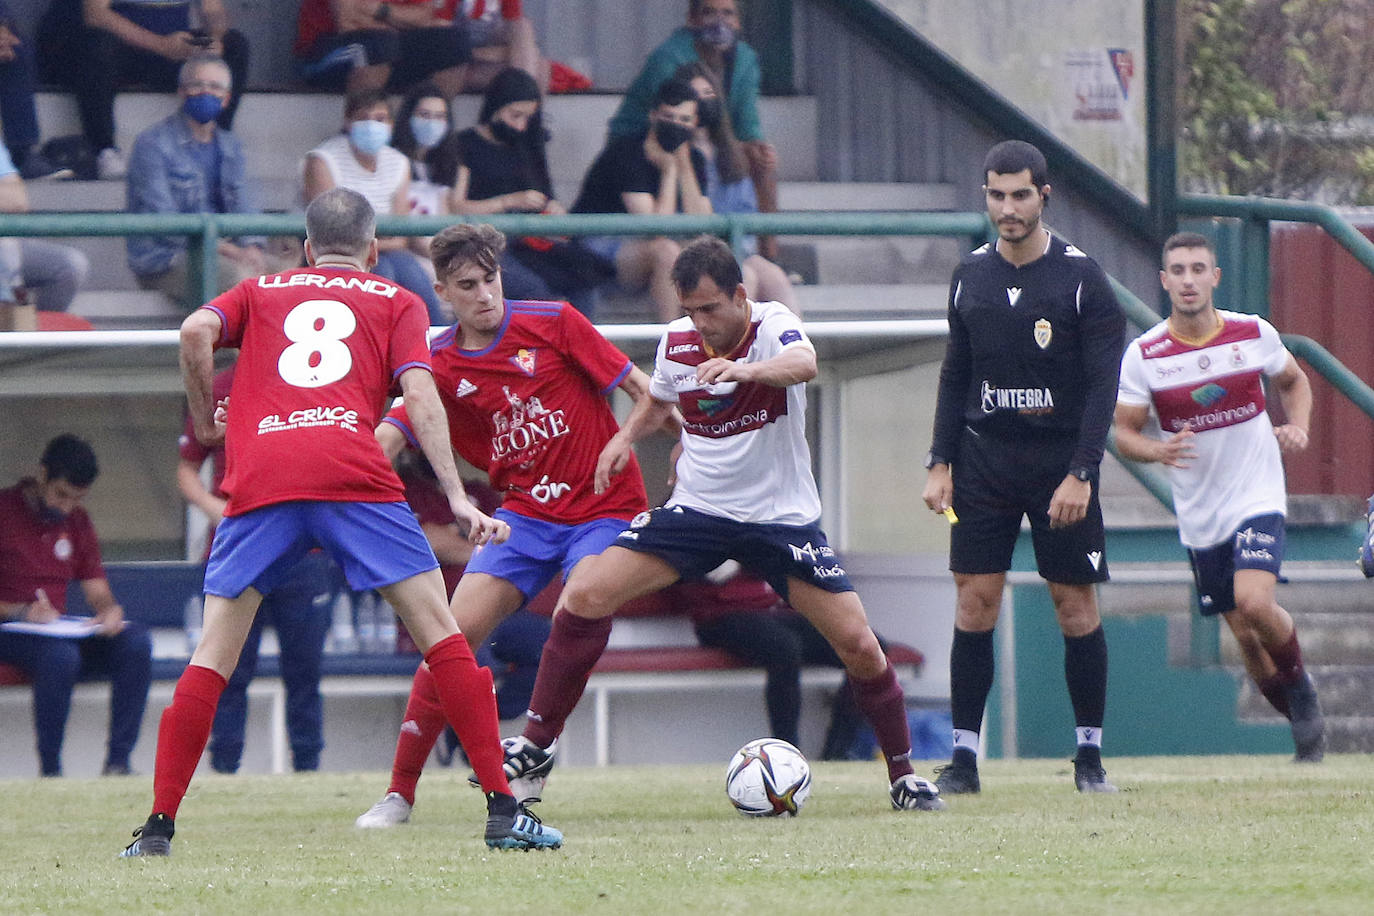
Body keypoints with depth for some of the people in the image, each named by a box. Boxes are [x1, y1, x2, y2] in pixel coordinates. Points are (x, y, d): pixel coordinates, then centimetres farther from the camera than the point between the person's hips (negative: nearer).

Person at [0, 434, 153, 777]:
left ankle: (118, 762, -22)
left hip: (59, 632, 6)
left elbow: (97, 591, 15)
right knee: (61, 654, -38)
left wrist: (109, 611, -9)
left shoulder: (76, 522, 15)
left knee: (136, 642, -19)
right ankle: (50, 771, -29)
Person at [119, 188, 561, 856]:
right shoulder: (396, 302, 23)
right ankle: (503, 811, -4)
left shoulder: (260, 293, 28)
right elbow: (419, 394, 7)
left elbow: (196, 330, 8)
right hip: (352, 473, -1)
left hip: (259, 477, 2)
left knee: (214, 652, 8)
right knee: (439, 631, 3)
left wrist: (205, 420, 21)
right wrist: (458, 500, 1)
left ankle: (159, 826, 1)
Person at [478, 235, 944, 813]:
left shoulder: (773, 326, -17)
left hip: (782, 519, -3)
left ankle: (903, 776, 12)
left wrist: (742, 369, -63)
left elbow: (804, 364, -43)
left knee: (859, 645, -10)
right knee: (585, 598, -12)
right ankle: (536, 748, -1)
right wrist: (628, 435, -1)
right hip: (696, 508, 3)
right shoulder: (676, 343, -3)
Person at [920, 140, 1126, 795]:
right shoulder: (971, 276, 7)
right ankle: (963, 757, -1)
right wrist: (941, 462, 6)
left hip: (1061, 463, -3)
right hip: (984, 459, 3)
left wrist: (1080, 473, -15)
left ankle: (1089, 754, 9)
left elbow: (1103, 384, -8)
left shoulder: (1081, 279, -5)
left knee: (1076, 606, -1)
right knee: (974, 603, -3)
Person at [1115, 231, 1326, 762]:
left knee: (1254, 601, -25)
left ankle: (1300, 685, 3)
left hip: (1258, 498, -2)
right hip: (1199, 514, 2)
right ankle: (1305, 723, 25)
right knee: (1246, 638, 5)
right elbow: (1124, 434, -4)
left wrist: (1298, 428, -6)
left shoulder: (1254, 334, -5)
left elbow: (1293, 381, 14)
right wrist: (1157, 450, -26)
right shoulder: (1143, 356, -7)